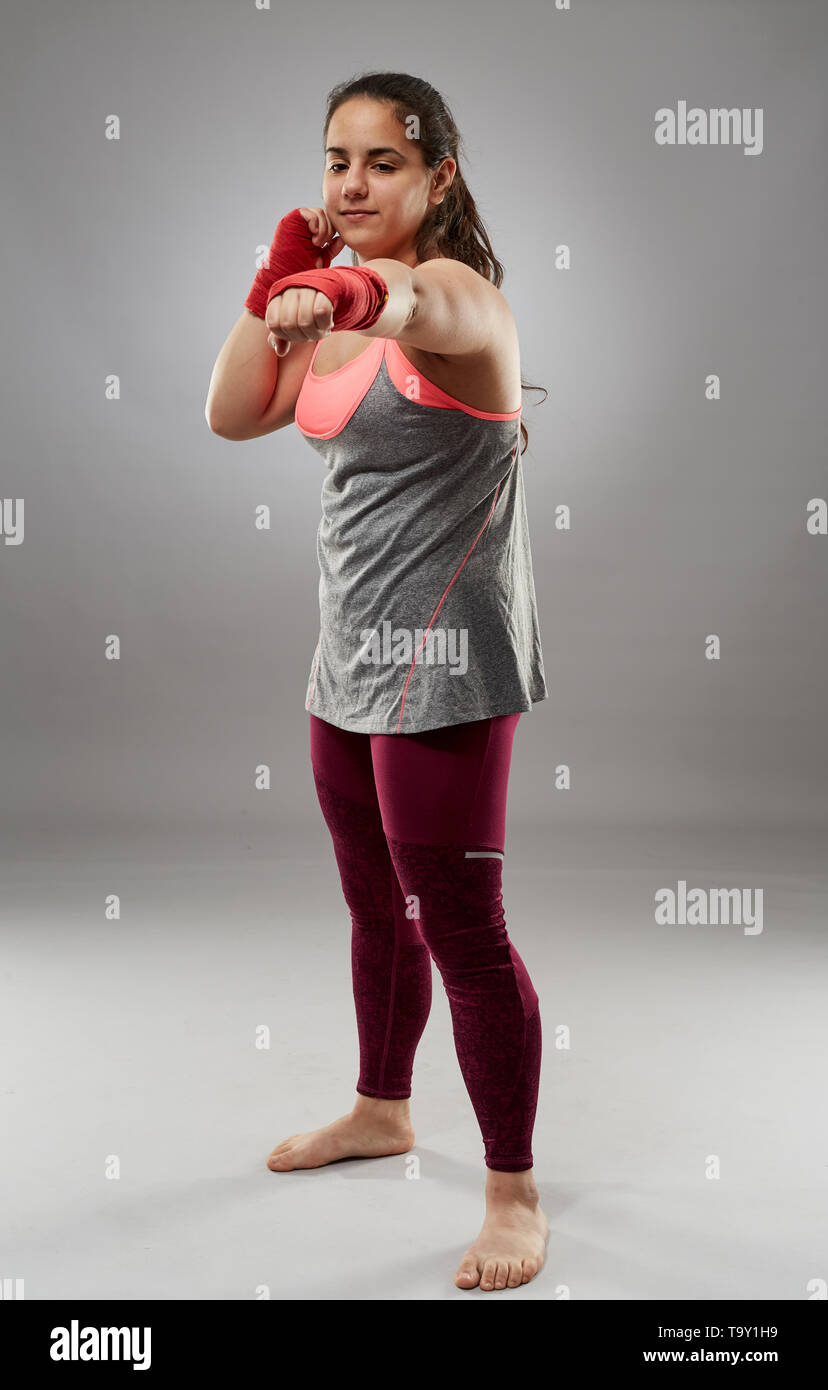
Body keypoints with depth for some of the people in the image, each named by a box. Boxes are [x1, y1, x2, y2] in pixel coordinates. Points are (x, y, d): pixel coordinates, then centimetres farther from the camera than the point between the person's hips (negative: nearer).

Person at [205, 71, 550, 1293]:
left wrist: (349, 295, -61)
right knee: (375, 905, 21)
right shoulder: (343, 308, 12)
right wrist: (284, 277, -1)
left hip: (443, 660, -9)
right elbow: (233, 415, 7)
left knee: (459, 926, -3)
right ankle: (382, 1111, 42)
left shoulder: (459, 289, -14)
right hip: (352, 652, 9)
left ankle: (514, 1192, 14)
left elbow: (421, 307, -39)